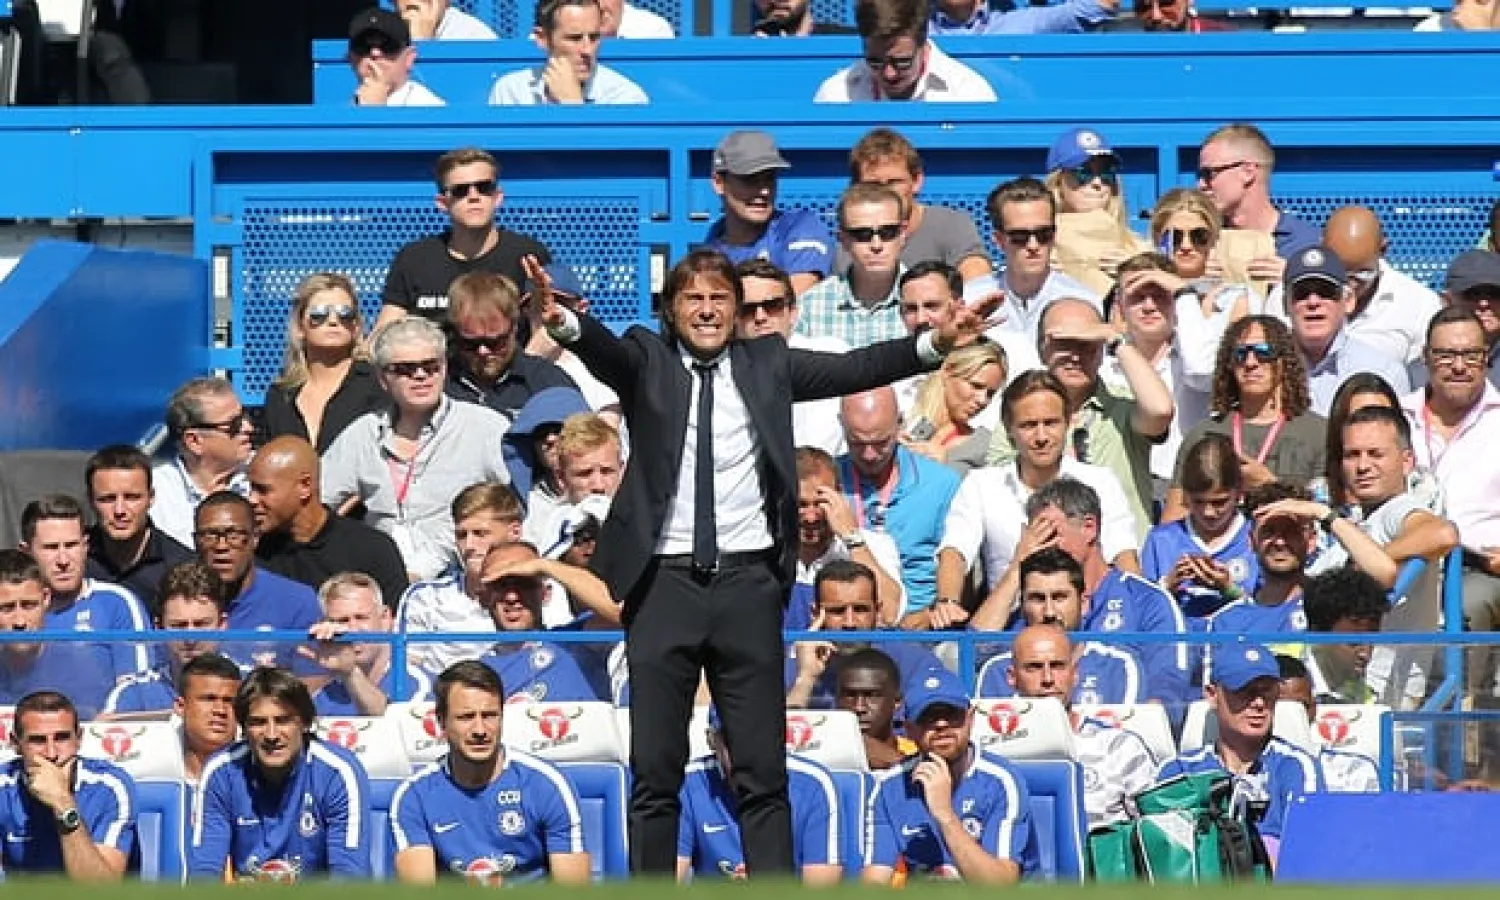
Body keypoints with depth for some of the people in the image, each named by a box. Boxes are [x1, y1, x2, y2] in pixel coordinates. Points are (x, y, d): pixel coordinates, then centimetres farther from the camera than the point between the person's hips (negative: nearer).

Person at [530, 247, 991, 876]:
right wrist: (563, 322, -38)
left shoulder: (765, 364, 11)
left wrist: (933, 345, -15)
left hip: (747, 584, 1)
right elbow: (607, 350, -15)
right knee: (655, 772, 1)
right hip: (665, 582, -1)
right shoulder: (648, 361, 5)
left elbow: (853, 370, 0)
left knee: (762, 772, 2)